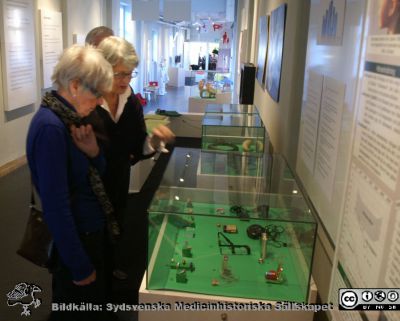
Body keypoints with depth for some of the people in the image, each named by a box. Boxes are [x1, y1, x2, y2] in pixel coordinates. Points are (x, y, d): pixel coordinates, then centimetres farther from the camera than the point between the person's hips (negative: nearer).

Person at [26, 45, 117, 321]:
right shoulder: (50, 127, -26)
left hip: (92, 231, 8)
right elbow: (56, 206, -26)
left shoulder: (69, 117, 1)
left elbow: (96, 174, 10)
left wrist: (93, 152, -13)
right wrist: (80, 267, -19)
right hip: (75, 239, -8)